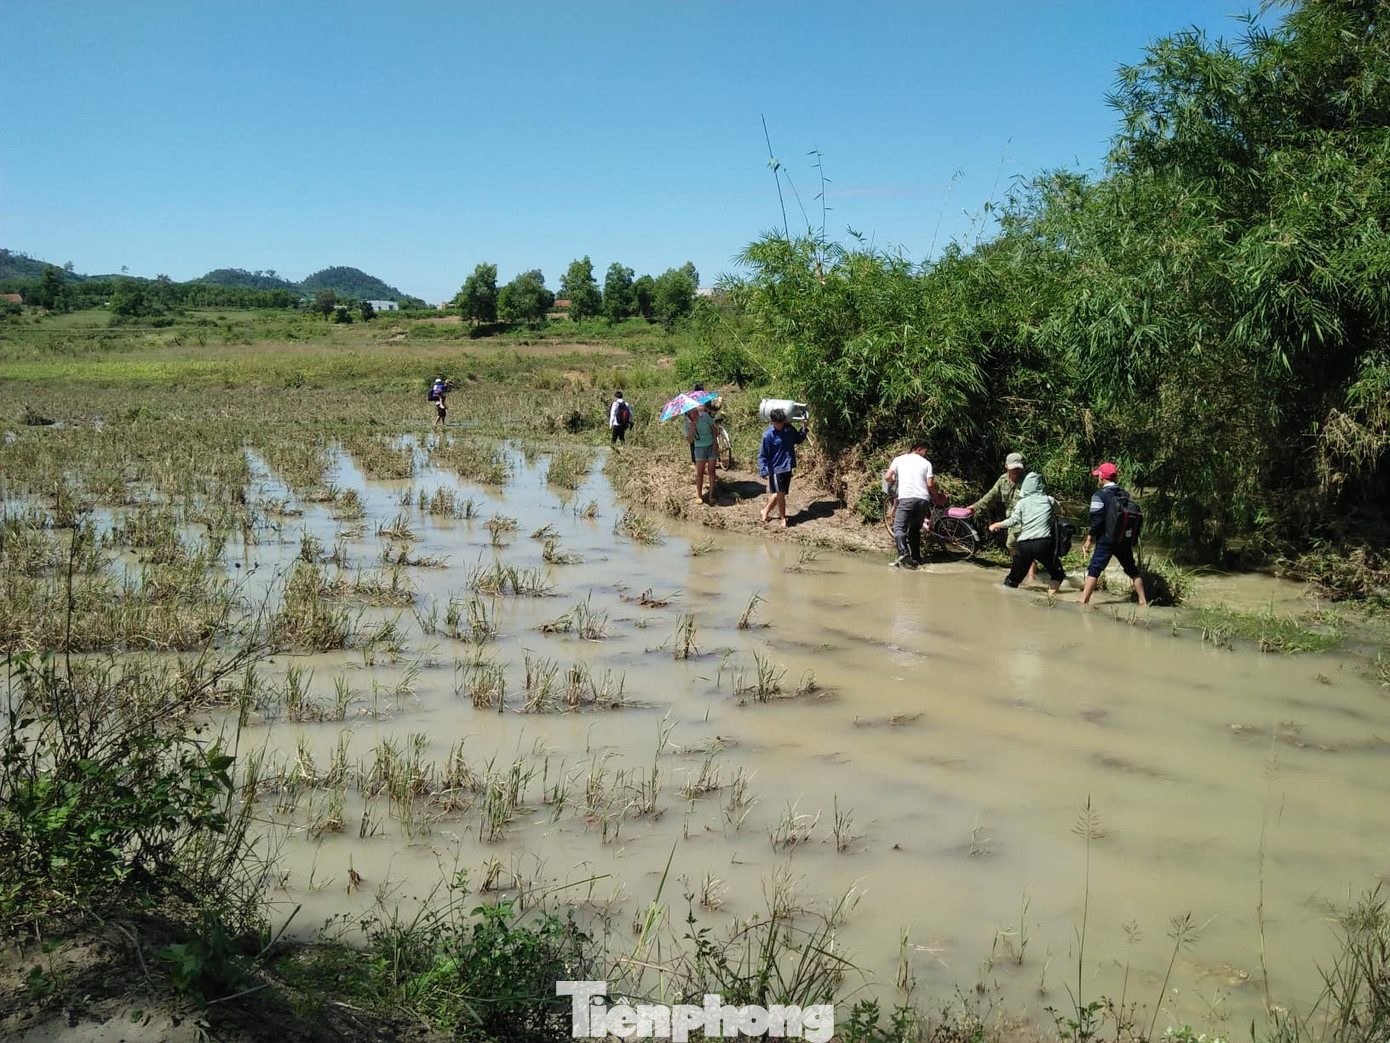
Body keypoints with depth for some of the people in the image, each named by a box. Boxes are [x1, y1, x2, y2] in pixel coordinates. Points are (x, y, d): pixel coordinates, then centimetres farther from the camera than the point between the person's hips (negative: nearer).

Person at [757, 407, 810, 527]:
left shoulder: (789, 428, 0)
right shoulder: (768, 435, -16)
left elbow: (798, 439, 18)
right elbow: (762, 455, -13)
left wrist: (804, 429, 1)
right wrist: (763, 471, -23)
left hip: (788, 467, 6)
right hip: (776, 468, -6)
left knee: (777, 493, 14)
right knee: (780, 493, 0)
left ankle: (766, 511, 33)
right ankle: (783, 519, 14)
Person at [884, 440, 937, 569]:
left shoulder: (899, 459, 11)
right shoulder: (926, 463, 12)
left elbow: (888, 477, 3)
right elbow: (930, 484, 4)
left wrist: (895, 479, 25)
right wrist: (936, 498, 20)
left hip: (906, 499, -2)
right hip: (923, 500, 2)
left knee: (899, 527, -6)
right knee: (915, 529, 15)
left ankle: (903, 553, -29)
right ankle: (916, 558, 12)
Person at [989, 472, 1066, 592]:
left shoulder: (1022, 503, 5)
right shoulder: (1049, 500, 8)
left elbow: (1013, 521, -3)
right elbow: (1059, 511, 27)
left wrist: (996, 525, 12)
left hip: (1024, 545, 1)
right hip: (1044, 543, -1)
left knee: (1014, 577, 14)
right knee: (1057, 573, 16)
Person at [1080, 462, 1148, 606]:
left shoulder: (1099, 495, -9)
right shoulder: (1125, 494, 10)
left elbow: (1097, 520, -15)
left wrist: (1088, 540, -10)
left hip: (1106, 540, -6)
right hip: (1124, 540, 6)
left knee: (1094, 570, -6)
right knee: (1132, 570, 18)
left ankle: (1083, 602, -13)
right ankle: (1143, 601, 23)